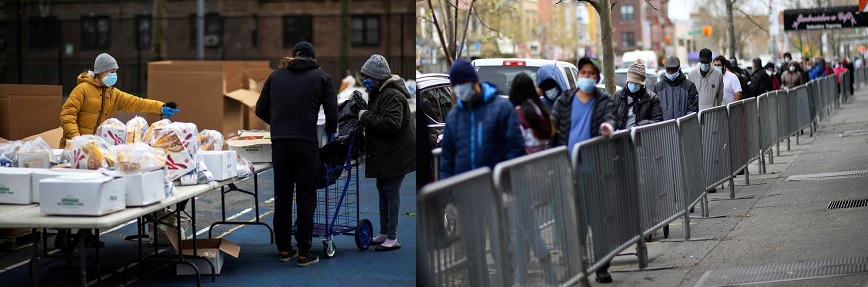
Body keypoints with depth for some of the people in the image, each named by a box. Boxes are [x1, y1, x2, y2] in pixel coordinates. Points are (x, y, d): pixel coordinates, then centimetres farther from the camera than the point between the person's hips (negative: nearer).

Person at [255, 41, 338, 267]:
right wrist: (330, 133, 20)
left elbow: (260, 110, 14)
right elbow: (332, 113, 1)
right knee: (306, 198, 2)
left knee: (282, 196, 12)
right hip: (306, 142, -3)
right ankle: (304, 253, 2)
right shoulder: (321, 77, 6)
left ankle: (283, 249, 17)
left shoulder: (276, 75, 14)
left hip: (279, 142, 3)